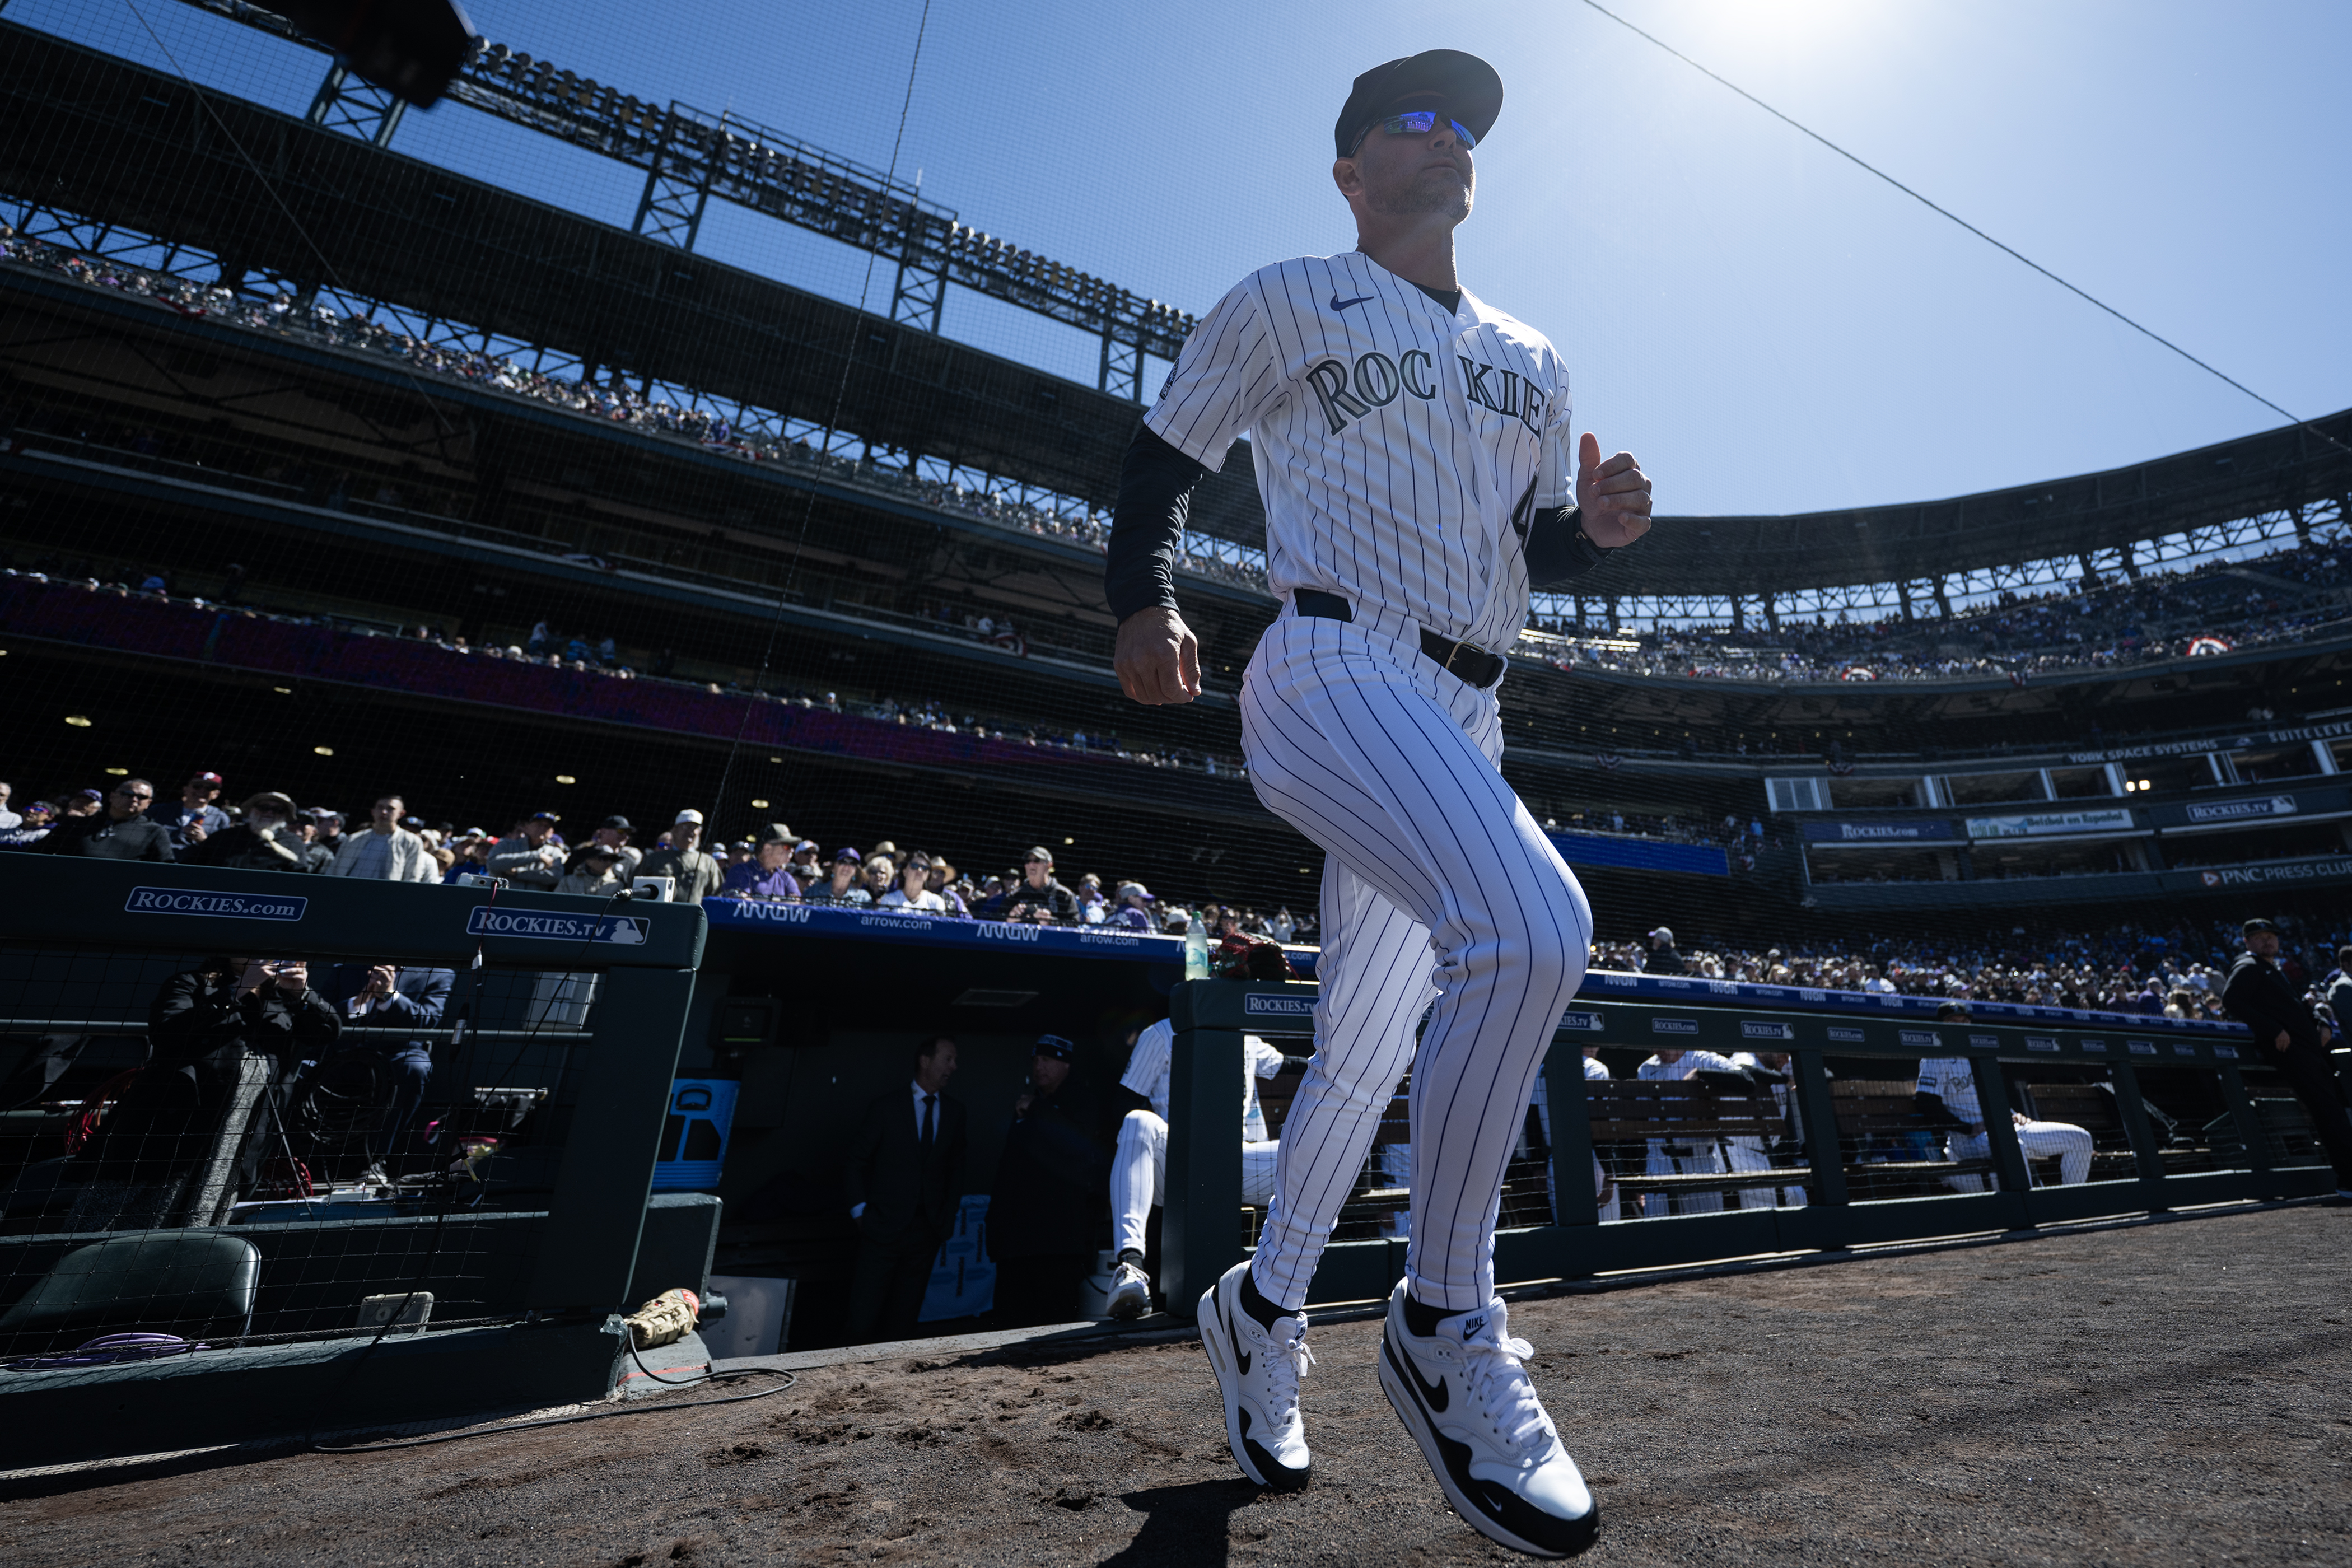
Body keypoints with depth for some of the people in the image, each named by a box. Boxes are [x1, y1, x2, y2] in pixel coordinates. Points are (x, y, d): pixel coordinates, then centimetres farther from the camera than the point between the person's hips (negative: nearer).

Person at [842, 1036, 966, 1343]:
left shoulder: (955, 1111, 6)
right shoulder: (886, 1106, -4)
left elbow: (956, 1165, 12)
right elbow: (858, 1159, 1)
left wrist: (949, 1215, 6)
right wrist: (860, 1209, -5)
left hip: (926, 1230, 3)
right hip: (883, 1228, -3)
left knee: (905, 1313, 10)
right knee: (865, 1310, -1)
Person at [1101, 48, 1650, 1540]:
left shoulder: (1533, 362, 25)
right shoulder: (1285, 301, 12)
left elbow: (1534, 545, 26)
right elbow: (1162, 460, 11)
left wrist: (1596, 526, 2)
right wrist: (1146, 599, -8)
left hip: (1465, 717, 6)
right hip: (1333, 672, -6)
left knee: (1367, 1054, 7)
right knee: (1535, 926, -30)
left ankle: (1262, 1312, 30)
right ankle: (1447, 1323, -7)